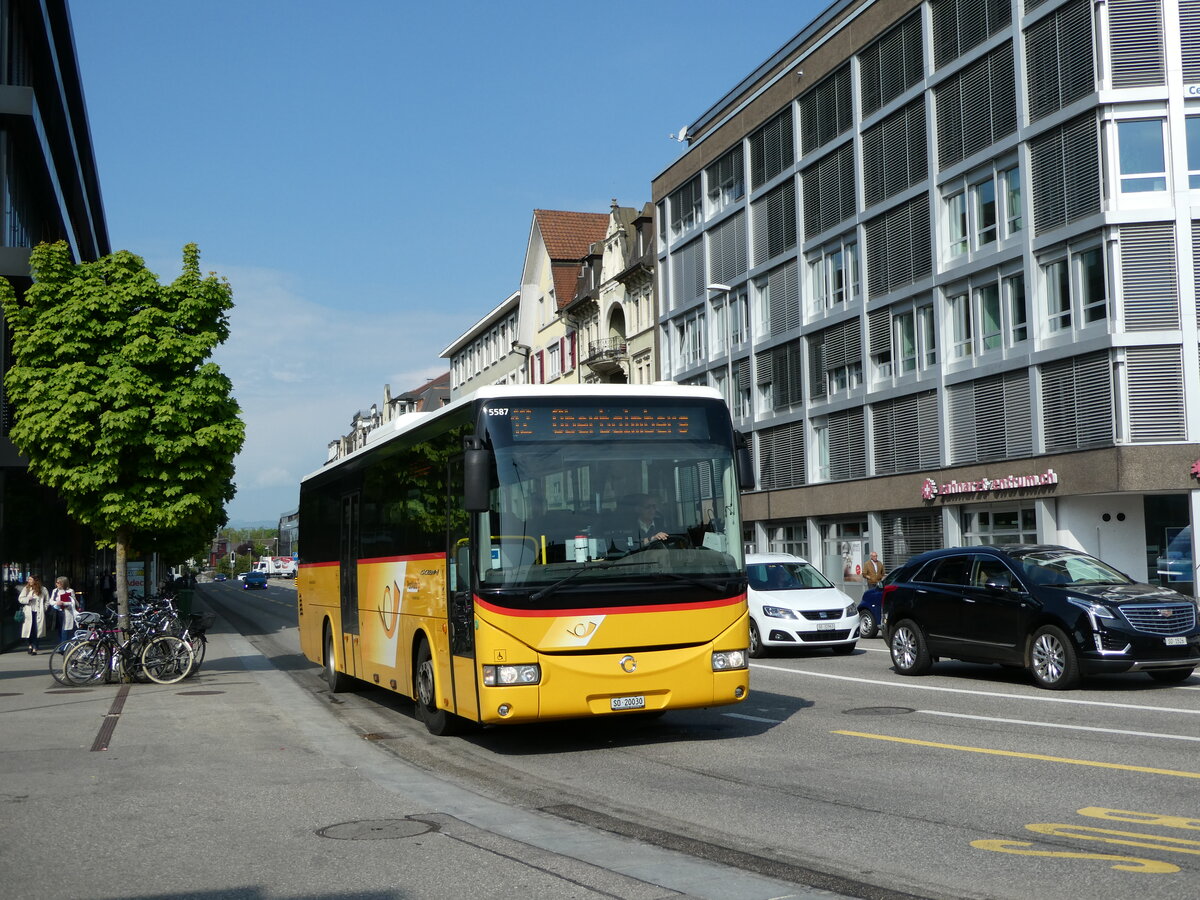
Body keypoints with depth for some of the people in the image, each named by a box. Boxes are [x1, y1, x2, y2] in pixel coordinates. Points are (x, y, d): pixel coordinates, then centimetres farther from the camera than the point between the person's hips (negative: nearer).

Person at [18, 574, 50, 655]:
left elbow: (47, 601, 12)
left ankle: (35, 648, -2)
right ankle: (31, 645, 22)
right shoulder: (26, 589, 8)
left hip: (39, 613, -1)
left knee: (36, 631, -6)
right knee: (29, 630, -1)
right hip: (29, 613, 1)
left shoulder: (43, 589, 6)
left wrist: (43, 609, 3)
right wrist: (28, 599, -13)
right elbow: (20, 599, 4)